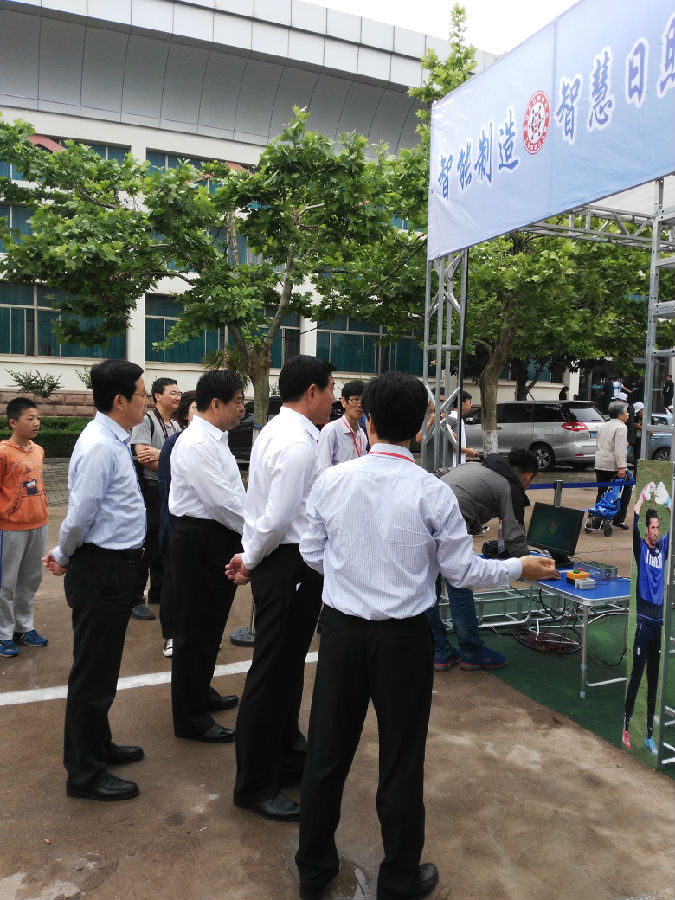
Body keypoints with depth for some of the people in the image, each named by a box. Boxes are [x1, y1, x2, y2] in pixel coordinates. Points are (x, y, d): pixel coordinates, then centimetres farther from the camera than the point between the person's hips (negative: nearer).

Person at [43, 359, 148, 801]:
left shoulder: (114, 441, 10)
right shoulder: (99, 446, -22)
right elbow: (80, 515, -20)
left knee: (103, 667, 23)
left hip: (115, 567, 10)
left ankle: (98, 745, 41)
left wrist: (65, 556, 16)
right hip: (102, 570, -10)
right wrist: (64, 557, -3)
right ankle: (84, 773, 22)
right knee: (92, 672, 5)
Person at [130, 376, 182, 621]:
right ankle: (136, 599, 4)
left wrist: (159, 454, -15)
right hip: (150, 489, -7)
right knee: (146, 545, -5)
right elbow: (143, 456, -18)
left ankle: (158, 592, 28)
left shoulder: (177, 426, 15)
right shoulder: (146, 421, -7)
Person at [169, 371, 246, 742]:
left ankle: (201, 693, 43)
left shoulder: (215, 440, 12)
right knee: (195, 628, 4)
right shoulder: (195, 444, -20)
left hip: (220, 539, 10)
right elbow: (221, 502, -23)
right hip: (199, 542, -10)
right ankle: (191, 718, 19)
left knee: (210, 624, 23)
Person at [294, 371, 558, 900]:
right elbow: (462, 570, -6)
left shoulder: (331, 482, -8)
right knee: (401, 762, 16)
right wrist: (520, 568, 10)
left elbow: (312, 555, 2)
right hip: (403, 639, -2)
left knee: (328, 753, 18)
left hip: (341, 630, 3)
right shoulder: (432, 493, -15)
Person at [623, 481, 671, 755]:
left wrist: (667, 502, -5)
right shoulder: (640, 547, -1)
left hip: (658, 621, 5)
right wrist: (644, 495, -16)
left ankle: (650, 735, 18)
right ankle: (625, 727, 6)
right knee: (636, 677, -3)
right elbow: (633, 521, -15)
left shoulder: (663, 547, 11)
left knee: (654, 681, 11)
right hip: (643, 620, -5)